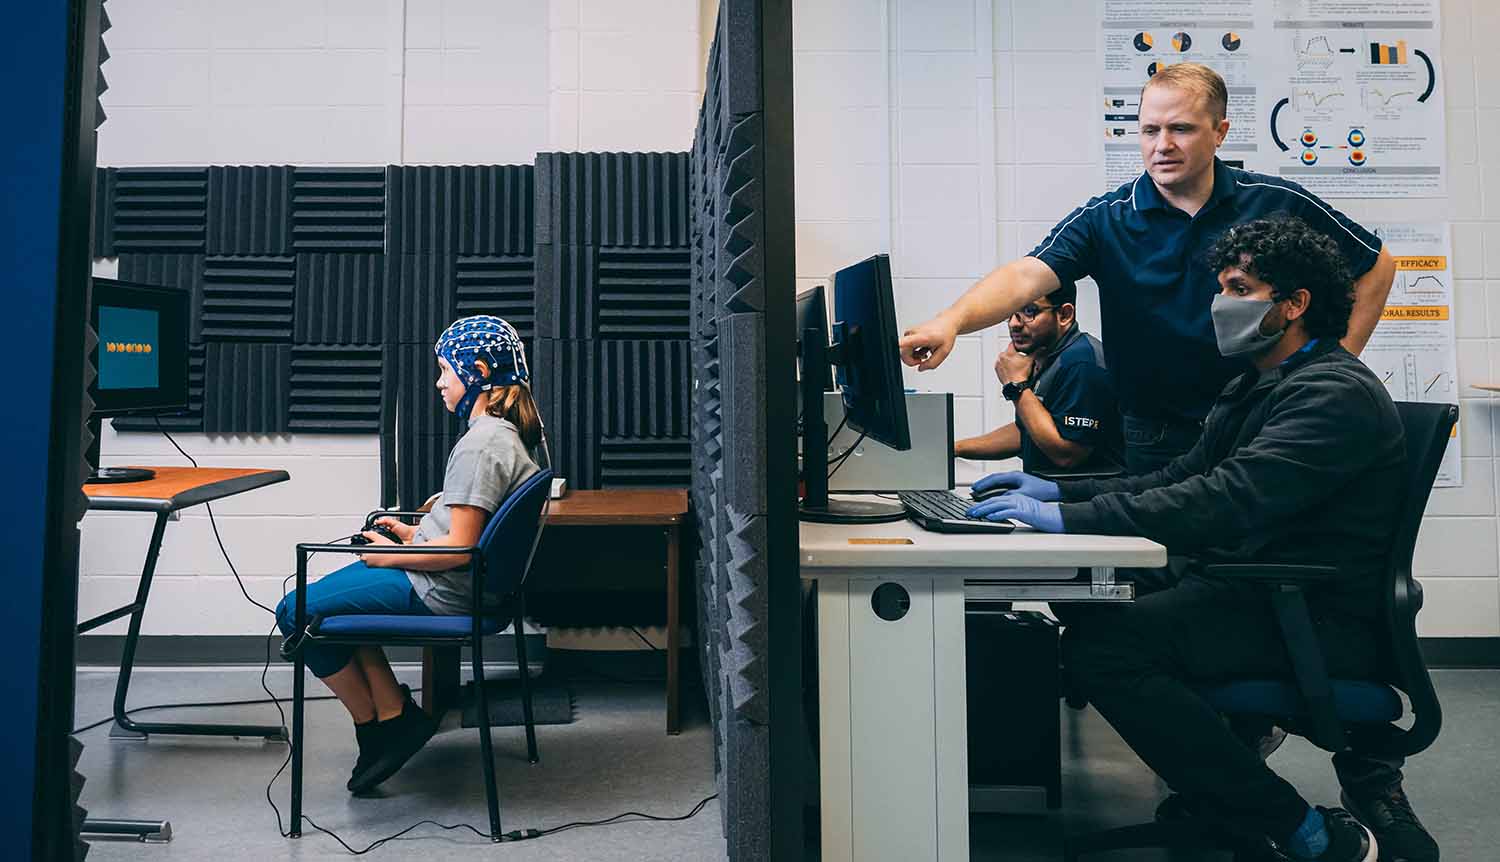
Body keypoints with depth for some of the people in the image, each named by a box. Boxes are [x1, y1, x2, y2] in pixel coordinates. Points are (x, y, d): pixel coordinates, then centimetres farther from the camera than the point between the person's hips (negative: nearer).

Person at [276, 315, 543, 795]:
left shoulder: (481, 444, -24)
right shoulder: (510, 434, 7)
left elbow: (460, 549, -25)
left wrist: (391, 556, -11)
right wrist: (411, 533, 11)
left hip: (439, 592, -10)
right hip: (451, 582, 10)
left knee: (296, 611, 0)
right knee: (329, 594, 23)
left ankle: (374, 728, 12)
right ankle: (394, 715, 16)